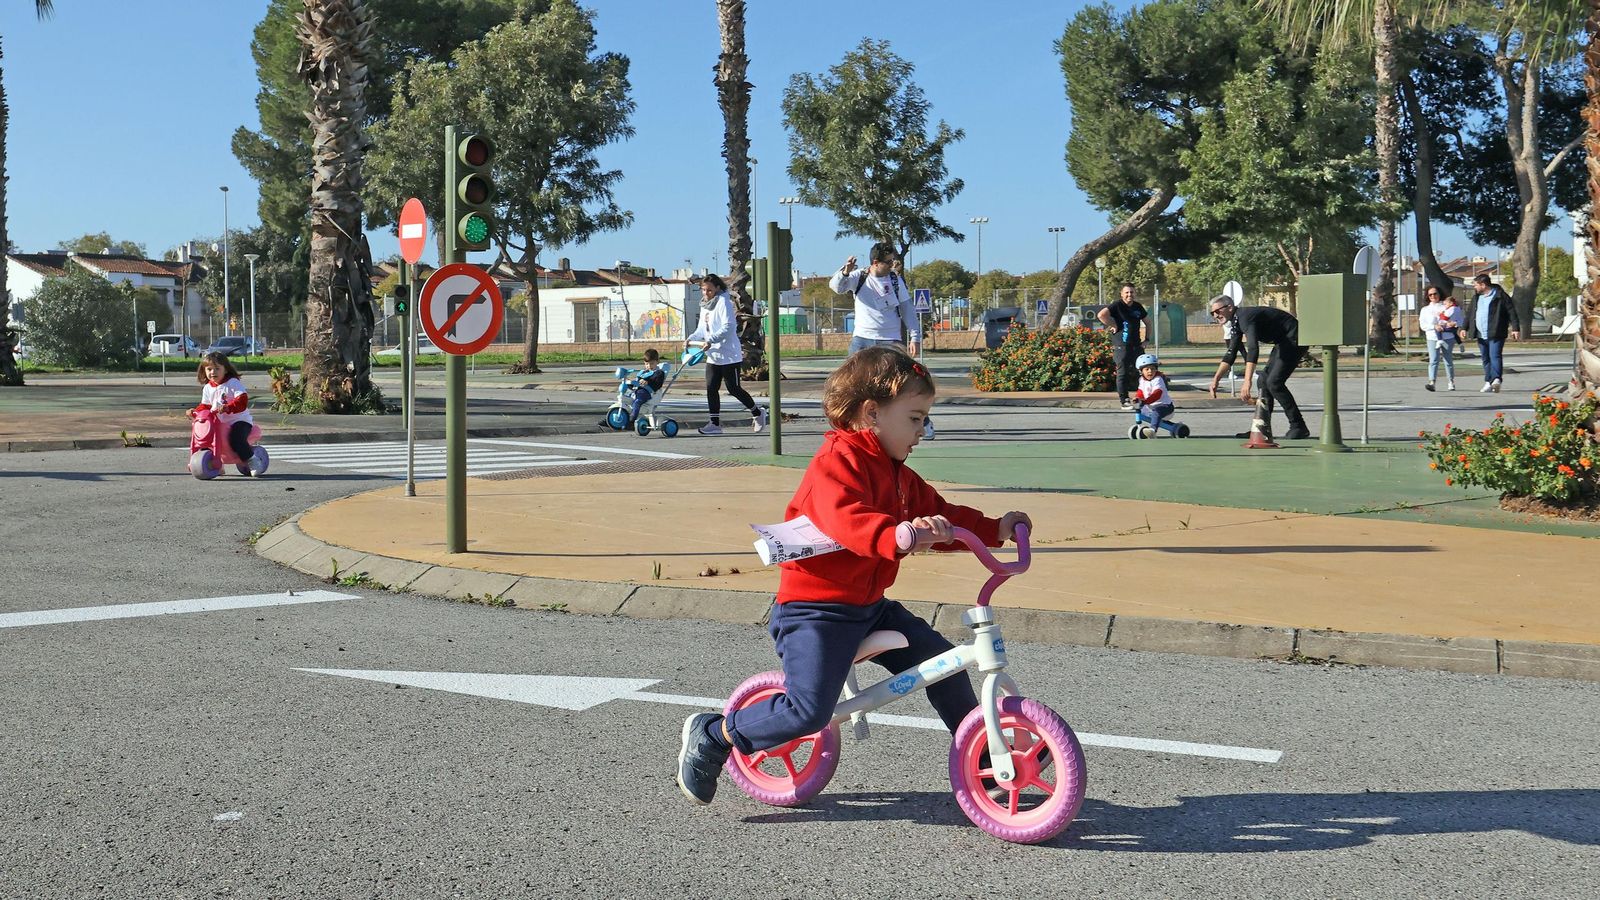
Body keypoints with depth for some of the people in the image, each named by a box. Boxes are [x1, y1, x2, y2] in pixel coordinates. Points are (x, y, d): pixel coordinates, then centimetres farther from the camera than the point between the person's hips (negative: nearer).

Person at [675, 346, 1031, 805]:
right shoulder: (839, 461, -18)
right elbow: (844, 518, -37)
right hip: (815, 608, -9)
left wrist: (995, 529, 9)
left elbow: (939, 515, 20)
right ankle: (713, 735, 1)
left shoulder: (898, 476, 14)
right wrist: (897, 536, -53)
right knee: (810, 710, -18)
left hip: (869, 606, 9)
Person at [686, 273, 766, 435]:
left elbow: (728, 327, -23)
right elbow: (702, 328, 18)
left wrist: (710, 340, -30)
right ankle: (715, 424, 5)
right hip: (713, 355, 8)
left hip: (729, 355, -8)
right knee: (711, 388, 0)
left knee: (733, 388, -1)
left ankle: (758, 413, 18)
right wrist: (692, 338, -1)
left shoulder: (723, 302, -13)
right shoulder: (704, 305, 13)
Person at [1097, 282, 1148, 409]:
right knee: (1122, 373, -3)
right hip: (1121, 346, -6)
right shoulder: (1117, 305, -8)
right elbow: (1101, 315, -24)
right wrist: (1113, 326, -16)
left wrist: (1146, 340, 16)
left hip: (1136, 345, 6)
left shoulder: (1138, 306, 11)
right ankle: (1124, 400, 3)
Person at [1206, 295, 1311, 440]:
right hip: (1283, 342, 11)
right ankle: (1263, 428, 14)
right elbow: (1231, 353, 16)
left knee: (1274, 382, -16)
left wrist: (1247, 382, -45)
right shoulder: (1236, 321, 8)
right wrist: (1216, 378, 8)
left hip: (1294, 340, -11)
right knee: (1265, 380, 10)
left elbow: (1253, 349, -38)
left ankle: (1299, 427, -10)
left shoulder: (1245, 317, -24)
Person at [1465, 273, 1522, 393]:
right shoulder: (1477, 298, 16)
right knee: (1486, 359, 9)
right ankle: (1488, 383, 14)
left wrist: (1515, 329, -13)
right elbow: (1470, 314, 25)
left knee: (1495, 356, -17)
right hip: (1481, 335, 7)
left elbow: (1511, 312, -7)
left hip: (1496, 334, -7)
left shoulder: (1500, 296, -6)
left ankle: (1496, 379, -27)